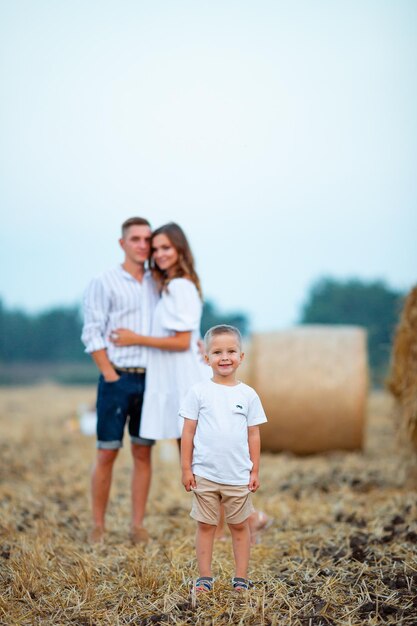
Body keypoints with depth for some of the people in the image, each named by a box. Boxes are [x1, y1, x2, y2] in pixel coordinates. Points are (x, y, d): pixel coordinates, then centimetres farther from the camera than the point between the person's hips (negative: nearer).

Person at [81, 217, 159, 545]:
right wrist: (111, 376, -11)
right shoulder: (104, 283, -2)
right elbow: (92, 334, -6)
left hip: (150, 380, 4)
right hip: (117, 379, -4)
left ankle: (138, 525, 13)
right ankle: (98, 527, 8)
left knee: (143, 453, 7)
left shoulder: (158, 285, 12)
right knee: (107, 454, 0)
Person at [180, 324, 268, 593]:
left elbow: (254, 435, 6)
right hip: (205, 475, -1)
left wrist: (255, 470, 3)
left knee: (240, 526, 9)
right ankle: (205, 577, 15)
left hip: (239, 477, 1)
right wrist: (186, 468, -3)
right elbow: (188, 431, 0)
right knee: (206, 526, 7)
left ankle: (241, 577, 18)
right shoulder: (198, 392, -3)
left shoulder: (248, 395, 2)